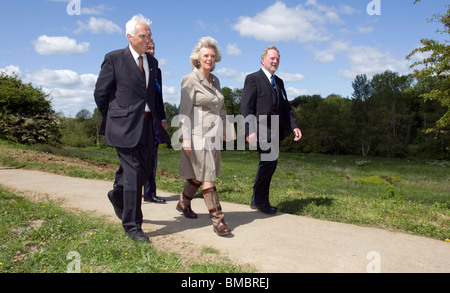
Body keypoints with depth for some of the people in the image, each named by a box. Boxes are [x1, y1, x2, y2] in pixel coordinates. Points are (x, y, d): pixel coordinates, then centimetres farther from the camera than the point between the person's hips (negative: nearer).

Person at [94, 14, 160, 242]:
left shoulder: (152, 62, 13)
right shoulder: (114, 59, -4)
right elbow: (100, 93, 0)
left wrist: (154, 117, 15)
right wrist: (113, 120, 4)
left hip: (146, 125, 6)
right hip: (125, 126, -6)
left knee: (145, 169, 11)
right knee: (134, 172, -6)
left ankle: (118, 194, 42)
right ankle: (132, 225, 8)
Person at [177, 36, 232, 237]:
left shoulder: (215, 80, 14)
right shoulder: (191, 80, -7)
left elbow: (221, 108, 22)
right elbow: (184, 111, -12)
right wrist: (186, 138, -17)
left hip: (214, 134, 8)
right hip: (199, 134, -7)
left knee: (199, 175, 16)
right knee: (207, 178, -6)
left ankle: (183, 203, 37)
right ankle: (218, 221, -1)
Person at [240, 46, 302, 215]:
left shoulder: (279, 82, 22)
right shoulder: (253, 79, -1)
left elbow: (285, 106, 21)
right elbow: (246, 106, -10)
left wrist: (294, 126, 8)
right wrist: (249, 131, -20)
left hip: (274, 131, 8)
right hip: (260, 128, -8)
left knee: (268, 163, 9)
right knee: (270, 159, -21)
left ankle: (258, 201, 20)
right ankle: (259, 199, -6)